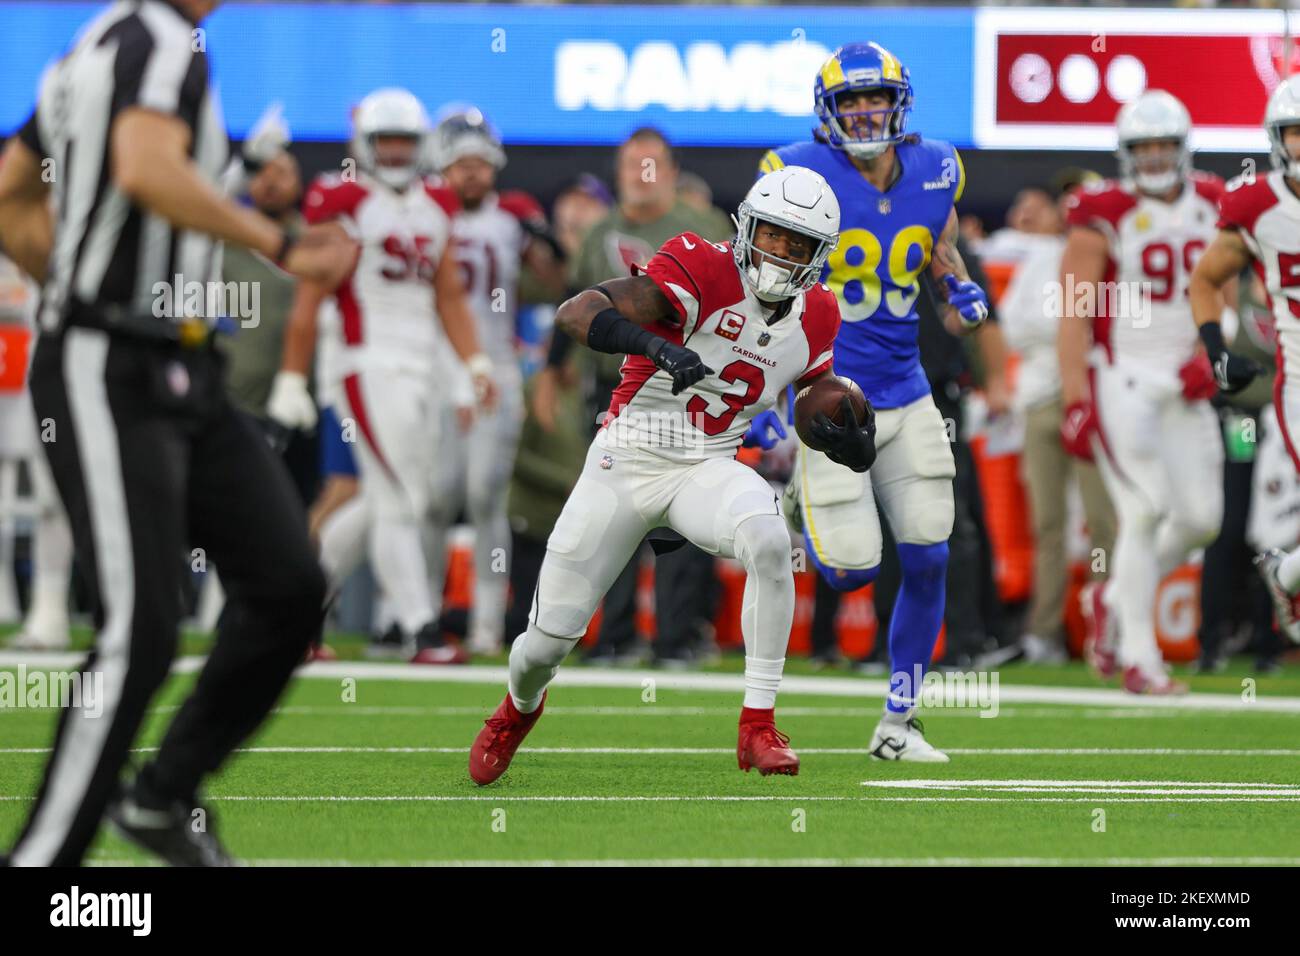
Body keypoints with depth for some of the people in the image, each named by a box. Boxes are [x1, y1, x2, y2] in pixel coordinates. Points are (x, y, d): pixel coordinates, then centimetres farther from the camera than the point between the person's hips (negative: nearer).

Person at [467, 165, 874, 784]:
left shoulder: (815, 317, 1)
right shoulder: (704, 270, -17)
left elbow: (821, 410, 18)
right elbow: (577, 313, -28)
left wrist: (855, 446, -6)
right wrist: (654, 343, -46)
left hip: (708, 470, 3)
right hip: (626, 460, -3)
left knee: (768, 540, -33)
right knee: (549, 640, 0)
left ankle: (758, 728, -25)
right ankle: (520, 708, 39)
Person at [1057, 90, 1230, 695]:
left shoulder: (1210, 208, 8)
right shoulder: (1104, 218, -8)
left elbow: (1221, 297, 16)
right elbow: (1074, 316, -9)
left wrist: (1210, 356, -2)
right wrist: (1076, 402, -16)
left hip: (1182, 381, 6)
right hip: (1119, 378, -5)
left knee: (1201, 518, 2)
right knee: (1146, 511, -13)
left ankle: (1116, 600, 26)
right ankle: (1138, 657, -6)